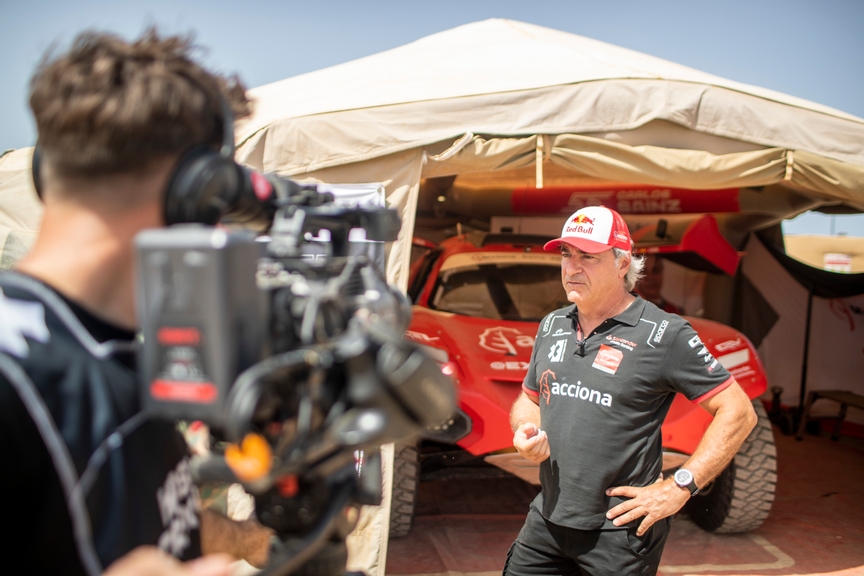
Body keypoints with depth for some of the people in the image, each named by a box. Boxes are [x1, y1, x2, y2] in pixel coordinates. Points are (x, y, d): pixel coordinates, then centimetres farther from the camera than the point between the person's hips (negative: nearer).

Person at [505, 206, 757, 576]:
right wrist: (525, 433, -3)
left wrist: (679, 487, -14)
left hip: (621, 531, -5)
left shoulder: (664, 334, -11)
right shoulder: (552, 326, 8)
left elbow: (738, 413, -11)